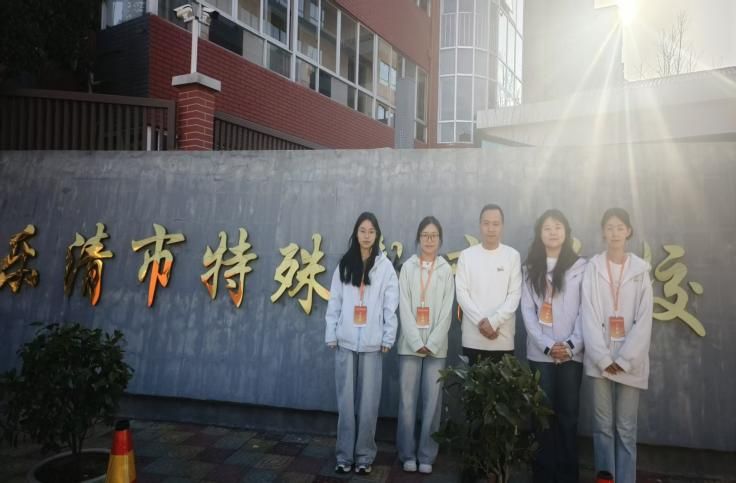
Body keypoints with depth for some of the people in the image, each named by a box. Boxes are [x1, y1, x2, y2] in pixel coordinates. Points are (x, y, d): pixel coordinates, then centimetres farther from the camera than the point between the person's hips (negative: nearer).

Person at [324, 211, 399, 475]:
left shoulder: (385, 266, 2)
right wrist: (331, 335, 3)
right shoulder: (344, 264, 8)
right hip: (345, 341, 2)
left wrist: (388, 338, -4)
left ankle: (364, 455, 16)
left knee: (368, 401, 3)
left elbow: (391, 305, 0)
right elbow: (334, 302, 7)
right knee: (346, 400, 6)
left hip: (372, 342, -1)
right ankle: (344, 454, 17)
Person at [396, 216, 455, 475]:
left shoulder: (446, 270, 5)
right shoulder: (408, 267, 3)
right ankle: (408, 454, 15)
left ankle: (427, 455, 15)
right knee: (407, 400, 2)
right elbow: (404, 307, -3)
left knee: (432, 401, 3)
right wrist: (417, 342, -10)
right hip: (410, 343, 0)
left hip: (436, 345, 1)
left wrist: (432, 343, -8)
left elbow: (447, 310, 0)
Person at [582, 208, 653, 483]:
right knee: (603, 426, 8)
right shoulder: (593, 267, 1)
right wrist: (604, 358, -9)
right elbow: (588, 316, -4)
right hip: (600, 359, 0)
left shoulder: (640, 269, 3)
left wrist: (624, 359, -8)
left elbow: (644, 319, -2)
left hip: (630, 361, 0)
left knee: (626, 428, 7)